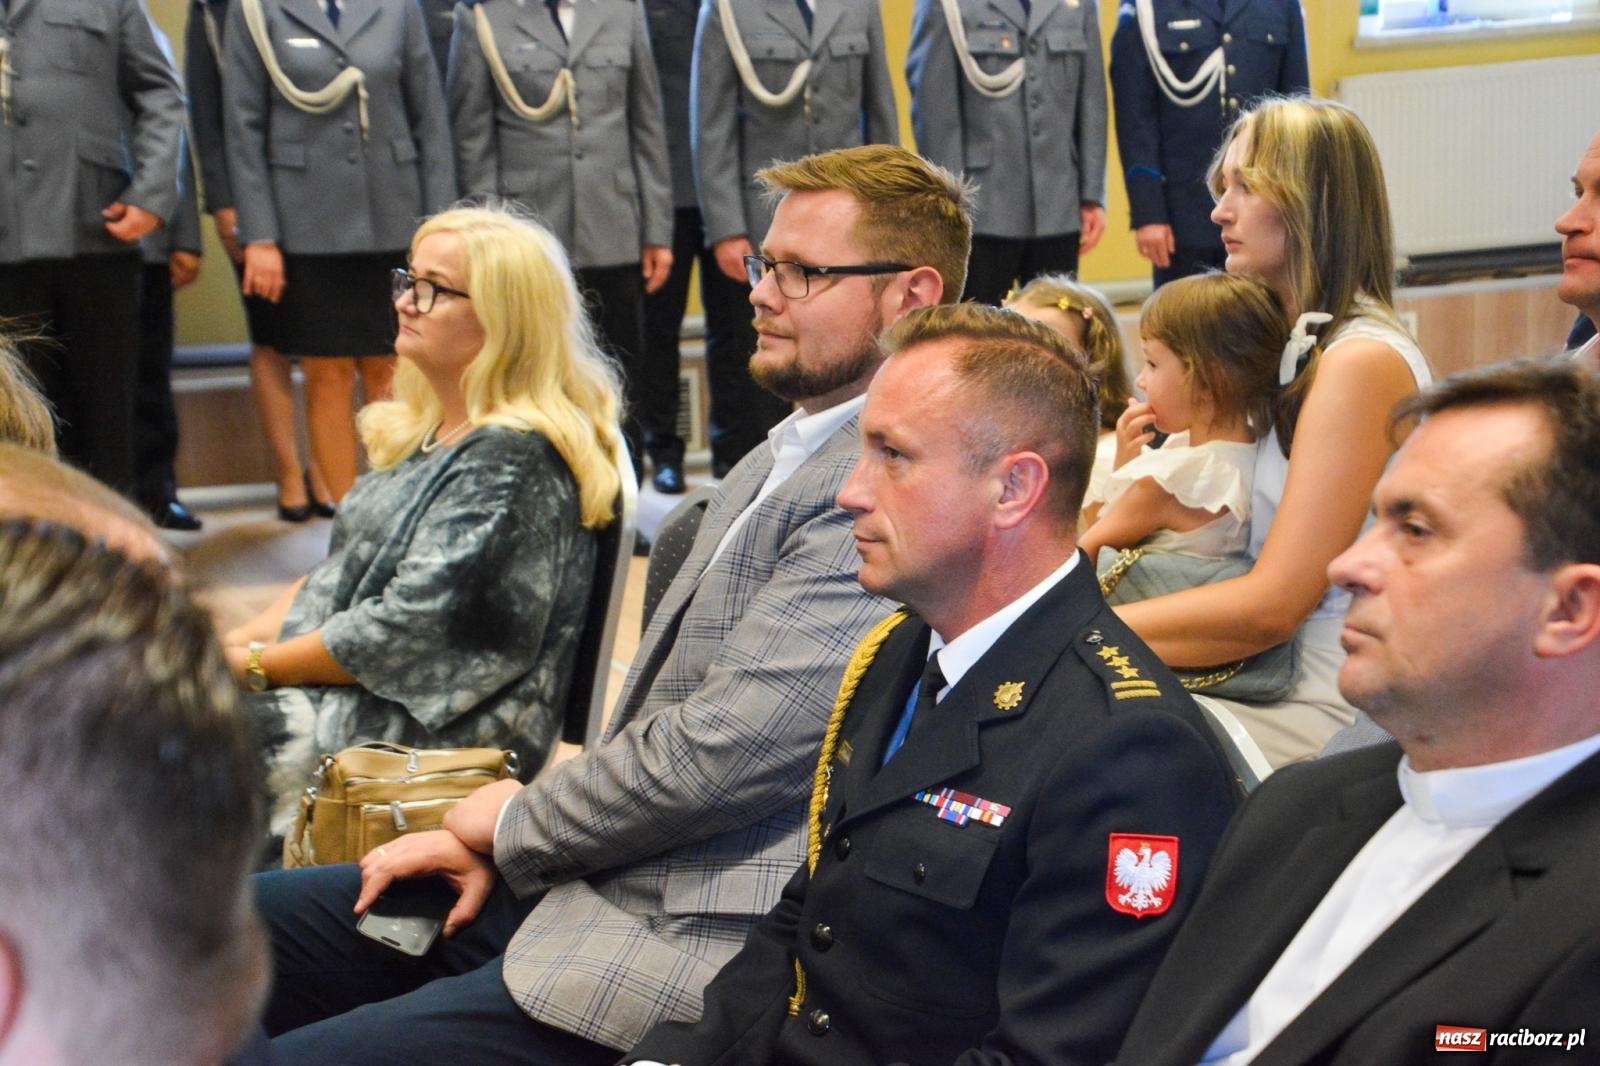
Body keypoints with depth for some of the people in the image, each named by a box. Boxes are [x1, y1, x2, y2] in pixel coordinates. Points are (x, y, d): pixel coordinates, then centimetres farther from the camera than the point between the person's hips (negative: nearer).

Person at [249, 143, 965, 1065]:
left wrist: (515, 826, -6)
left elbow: (718, 752, -23)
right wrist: (501, 844, 3)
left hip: (681, 947, -10)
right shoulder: (777, 463, 16)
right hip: (575, 878, 10)